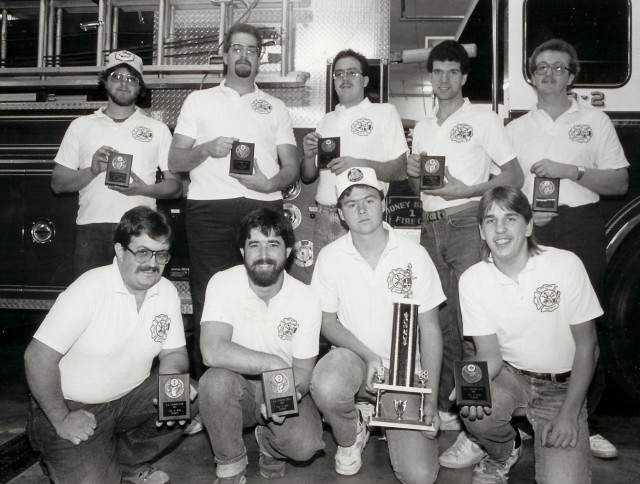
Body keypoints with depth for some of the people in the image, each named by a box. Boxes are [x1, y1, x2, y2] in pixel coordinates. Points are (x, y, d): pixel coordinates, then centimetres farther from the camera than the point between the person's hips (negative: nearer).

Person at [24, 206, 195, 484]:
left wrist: (173, 379, -19)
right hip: (74, 408, -5)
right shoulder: (90, 289, -22)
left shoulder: (167, 292, -4)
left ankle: (126, 460, 6)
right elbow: (38, 356, -21)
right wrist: (61, 420, -16)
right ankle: (63, 458, 15)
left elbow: (173, 352, 4)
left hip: (130, 398, 6)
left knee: (193, 398, -15)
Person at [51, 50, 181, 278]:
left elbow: (175, 186, 8)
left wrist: (144, 189, -11)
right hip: (91, 228, 1)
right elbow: (58, 184, 11)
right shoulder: (81, 125, 15)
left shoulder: (158, 129, 13)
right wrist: (92, 171, -7)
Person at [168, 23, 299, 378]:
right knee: (209, 299, -5)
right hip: (209, 207, 0)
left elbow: (291, 165, 12)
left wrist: (272, 183, -9)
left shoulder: (275, 107, 21)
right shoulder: (199, 100, 19)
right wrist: (206, 149, -8)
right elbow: (175, 161, 12)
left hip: (263, 206, 1)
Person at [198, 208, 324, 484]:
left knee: (304, 445, -26)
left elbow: (303, 371, -7)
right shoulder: (223, 283, -17)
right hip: (238, 388, 0)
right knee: (215, 381, -34)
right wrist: (276, 363, -30)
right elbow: (212, 351, -31)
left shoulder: (306, 299, -12)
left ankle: (270, 444, 14)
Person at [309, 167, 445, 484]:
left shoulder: (414, 255, -8)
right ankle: (349, 438, 0)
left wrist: (432, 399, -7)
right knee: (326, 386, -37)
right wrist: (368, 356, -17)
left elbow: (429, 330, -3)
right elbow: (327, 321, 1)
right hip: (352, 355, 0)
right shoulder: (330, 257, -6)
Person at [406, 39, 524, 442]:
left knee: (471, 325, -12)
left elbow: (515, 176, -1)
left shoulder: (483, 119, 5)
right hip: (431, 227, 5)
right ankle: (446, 409, 15)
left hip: (467, 223, -5)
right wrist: (414, 174, 2)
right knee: (442, 324, 7)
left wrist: (466, 191, -13)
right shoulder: (423, 128, 21)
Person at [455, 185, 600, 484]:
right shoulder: (472, 280, -10)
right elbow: (490, 355, -6)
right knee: (475, 412, -30)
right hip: (509, 376, 2)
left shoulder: (566, 264, -15)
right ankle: (504, 454, 6)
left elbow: (587, 346, -8)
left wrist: (569, 414, -13)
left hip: (562, 386, -1)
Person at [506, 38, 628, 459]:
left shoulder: (595, 121, 11)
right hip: (529, 230, 1)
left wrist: (571, 171, -9)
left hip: (580, 225, -1)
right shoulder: (516, 129, 15)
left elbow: (620, 183, 6)